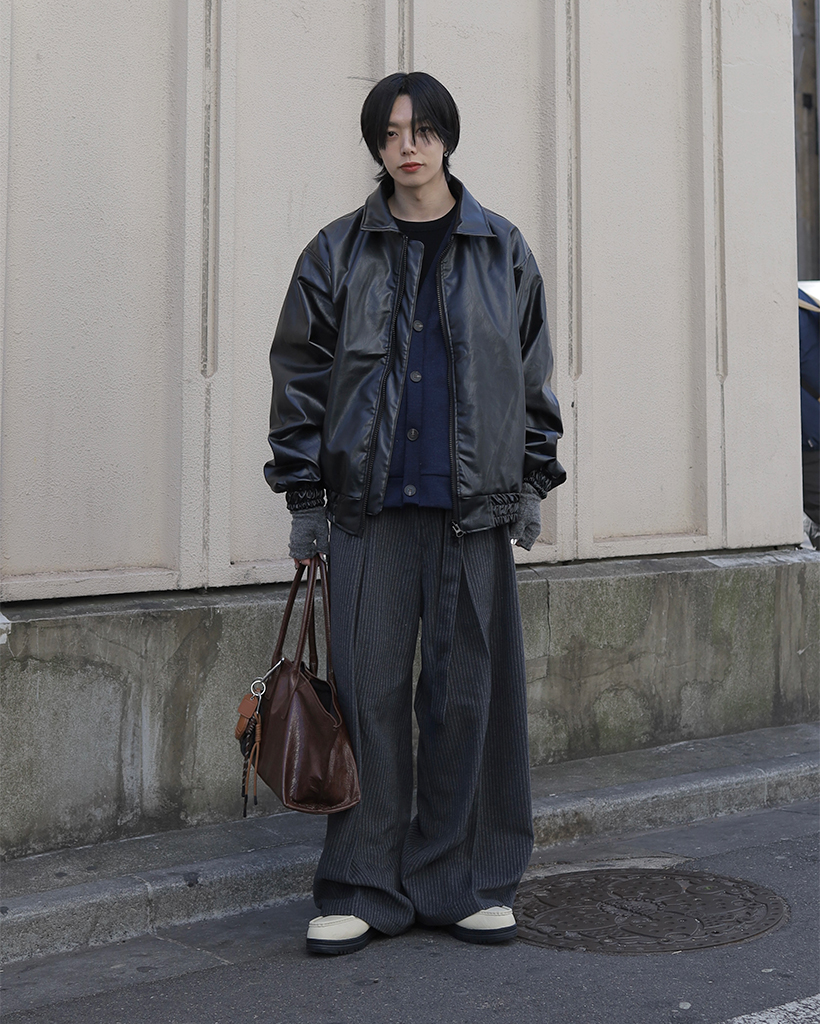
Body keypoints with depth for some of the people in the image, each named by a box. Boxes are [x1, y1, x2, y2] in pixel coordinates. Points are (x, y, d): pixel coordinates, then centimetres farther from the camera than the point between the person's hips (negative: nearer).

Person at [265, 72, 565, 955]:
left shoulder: (501, 251, 11)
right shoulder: (338, 252, 8)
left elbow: (532, 374, 14)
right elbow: (299, 374, 7)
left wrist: (533, 482, 8)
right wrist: (303, 496, 2)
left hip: (474, 503, 1)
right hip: (371, 502, -1)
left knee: (468, 691, 3)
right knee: (370, 691, -2)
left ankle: (462, 883, 16)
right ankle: (363, 890, 9)